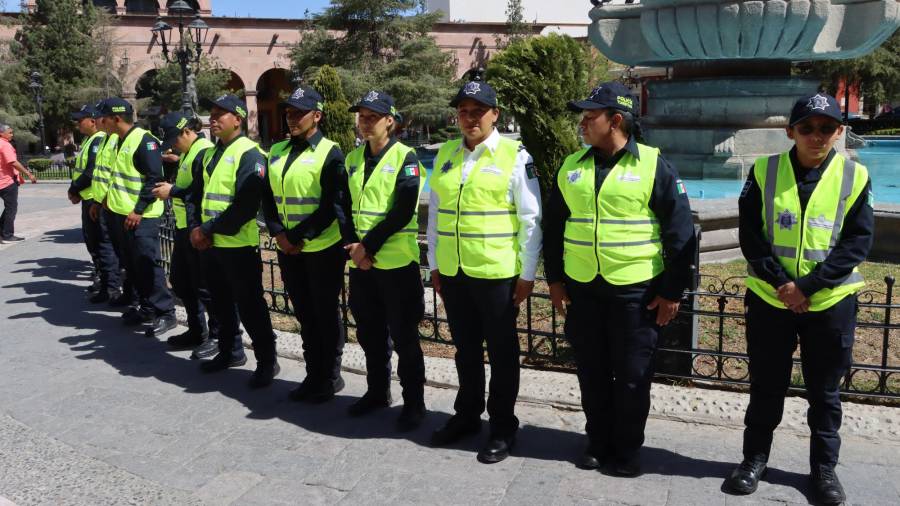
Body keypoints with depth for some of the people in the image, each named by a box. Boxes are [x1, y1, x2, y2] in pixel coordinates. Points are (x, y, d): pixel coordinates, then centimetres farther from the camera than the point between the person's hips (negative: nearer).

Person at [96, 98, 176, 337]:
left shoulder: (144, 140, -15)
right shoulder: (122, 140, 14)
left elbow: (155, 178, -20)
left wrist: (138, 210, -20)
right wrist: (111, 199, 19)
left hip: (140, 217, -10)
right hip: (121, 214, 10)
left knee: (148, 265, -7)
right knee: (132, 265, 14)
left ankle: (165, 313, 0)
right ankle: (147, 308, 25)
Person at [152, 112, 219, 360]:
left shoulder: (204, 152, -17)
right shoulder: (188, 152, 15)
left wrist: (172, 192, -16)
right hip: (184, 227, 11)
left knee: (205, 285, -1)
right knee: (180, 280, 18)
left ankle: (218, 336, 12)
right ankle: (197, 331, 29)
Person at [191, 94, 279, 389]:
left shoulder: (250, 154, -12)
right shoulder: (210, 154, 15)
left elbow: (246, 205, -21)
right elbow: (196, 194, 16)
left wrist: (208, 229, -18)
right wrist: (195, 228, -1)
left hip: (238, 244, -8)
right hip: (210, 244, 8)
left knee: (249, 305, -1)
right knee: (221, 302, 18)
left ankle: (267, 361, 11)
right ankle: (230, 351, 35)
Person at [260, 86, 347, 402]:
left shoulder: (329, 153, -9)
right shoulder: (277, 152, 11)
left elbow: (332, 205, -14)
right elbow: (268, 196, 11)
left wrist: (298, 236, -15)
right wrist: (278, 232, -5)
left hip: (323, 248, -6)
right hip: (288, 249, 6)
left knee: (325, 314, 4)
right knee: (304, 314, 14)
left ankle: (330, 377, 18)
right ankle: (313, 374, 27)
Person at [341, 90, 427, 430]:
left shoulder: (405, 157, -6)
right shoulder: (353, 158, 11)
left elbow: (403, 211, -15)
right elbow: (346, 205, 8)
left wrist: (369, 245, -16)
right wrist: (353, 245, -7)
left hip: (396, 261, -6)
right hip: (360, 262, 6)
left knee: (404, 336, 2)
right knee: (370, 333, 16)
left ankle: (414, 402, 14)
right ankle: (377, 392, 32)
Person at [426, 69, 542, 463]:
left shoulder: (515, 156, -7)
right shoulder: (445, 154, 9)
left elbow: (530, 219, -7)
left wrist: (527, 274, -8)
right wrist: (434, 265, 13)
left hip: (497, 274, -5)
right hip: (453, 273, 5)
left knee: (501, 352, 8)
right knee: (465, 348, 18)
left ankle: (502, 428, 22)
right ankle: (467, 415, 34)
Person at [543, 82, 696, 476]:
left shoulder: (653, 166, -7)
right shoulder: (571, 166, 6)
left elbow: (680, 233, -5)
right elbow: (553, 226, 14)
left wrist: (672, 291, -7)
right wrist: (554, 279, 11)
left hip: (636, 291, -4)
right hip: (581, 290, 4)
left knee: (632, 376, 6)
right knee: (592, 372, 13)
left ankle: (628, 450, 23)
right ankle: (598, 442, 30)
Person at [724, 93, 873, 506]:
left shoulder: (855, 177, -3)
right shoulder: (764, 171, -2)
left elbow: (858, 242, -8)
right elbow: (750, 235, -4)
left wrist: (806, 286, -16)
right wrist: (781, 283, -14)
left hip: (831, 304, 0)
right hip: (770, 300, 0)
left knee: (825, 392, 12)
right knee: (766, 386, 12)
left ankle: (824, 467, 29)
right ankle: (755, 459, 28)